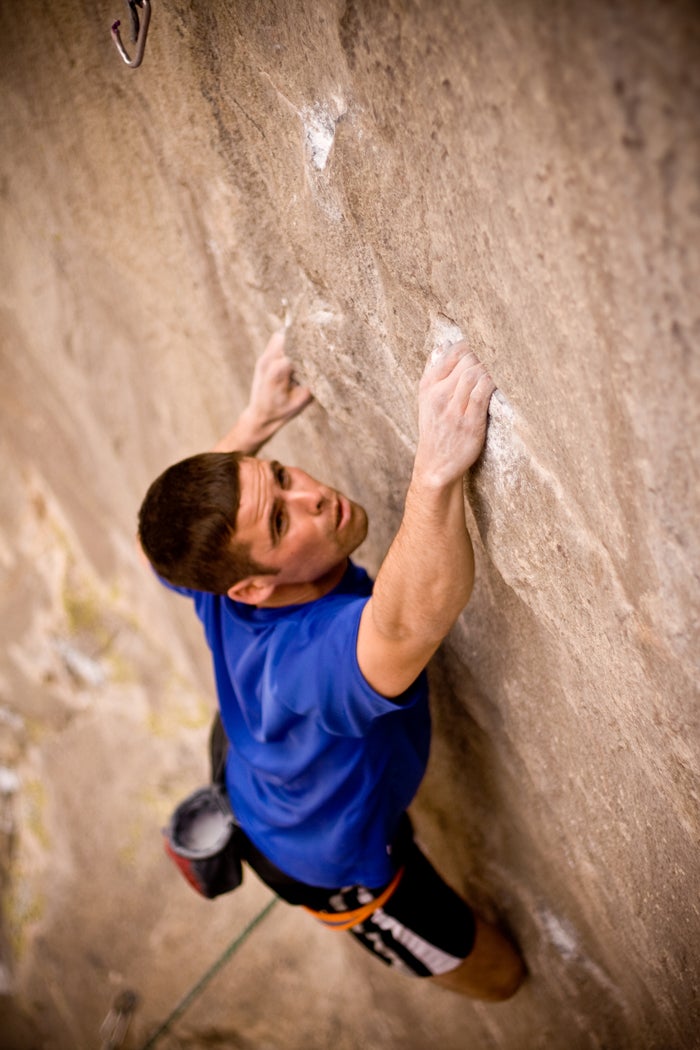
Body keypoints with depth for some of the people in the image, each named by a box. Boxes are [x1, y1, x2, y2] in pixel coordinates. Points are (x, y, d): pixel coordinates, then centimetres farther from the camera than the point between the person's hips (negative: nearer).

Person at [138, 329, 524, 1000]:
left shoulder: (218, 575, -28)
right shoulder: (316, 656, -52)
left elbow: (173, 526, -3)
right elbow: (408, 623, -76)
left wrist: (258, 419, -5)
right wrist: (436, 471, -83)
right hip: (333, 862, -6)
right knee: (496, 975, 19)